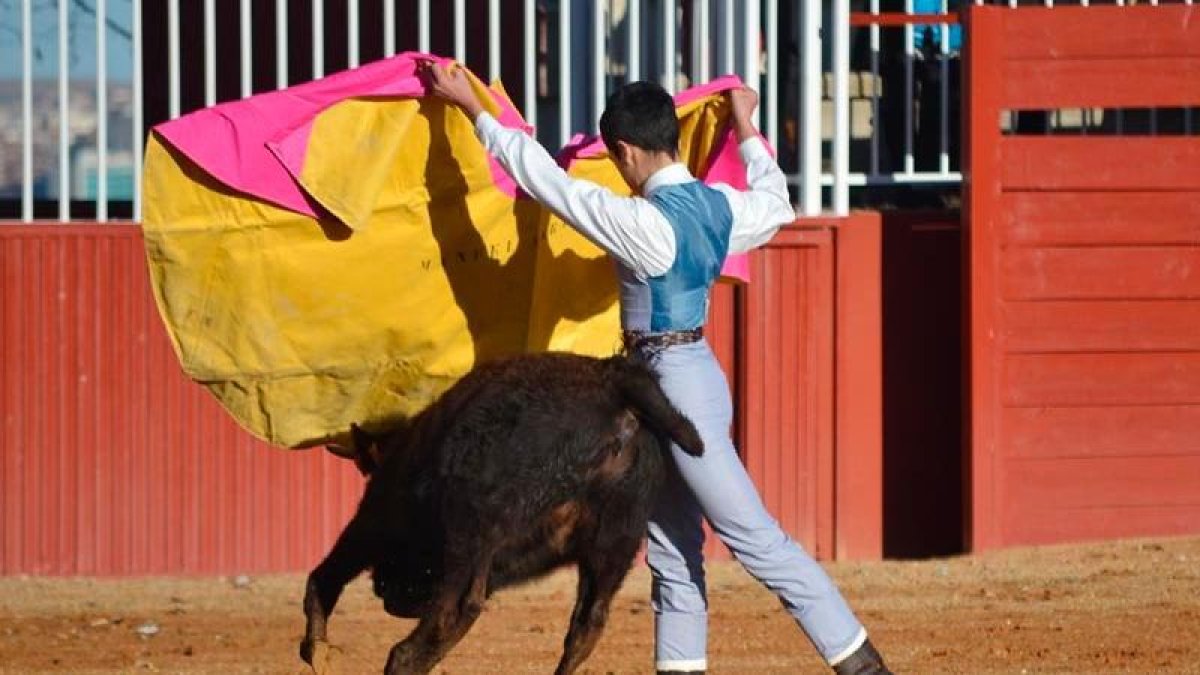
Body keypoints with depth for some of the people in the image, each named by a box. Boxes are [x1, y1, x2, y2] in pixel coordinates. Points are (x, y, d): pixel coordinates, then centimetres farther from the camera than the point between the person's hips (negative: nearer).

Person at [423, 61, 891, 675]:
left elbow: (549, 180, -15)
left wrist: (474, 111, -6)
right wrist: (746, 130, 38)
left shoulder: (644, 222, -21)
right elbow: (776, 203, 25)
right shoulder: (722, 206, 2)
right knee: (672, 551, 12)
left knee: (755, 539, -6)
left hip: (676, 386, -9)